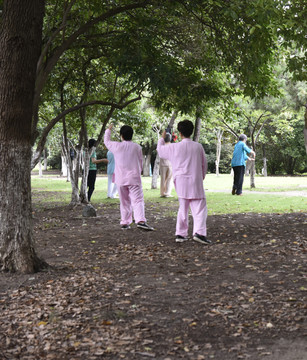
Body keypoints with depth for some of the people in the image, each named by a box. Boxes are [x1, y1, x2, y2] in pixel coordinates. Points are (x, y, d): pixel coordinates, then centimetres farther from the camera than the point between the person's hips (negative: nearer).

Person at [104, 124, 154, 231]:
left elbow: (107, 141, 19)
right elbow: (140, 162, 9)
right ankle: (140, 220, -25)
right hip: (134, 178, -2)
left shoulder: (117, 146, -2)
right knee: (137, 200, -8)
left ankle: (125, 222, 16)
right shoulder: (137, 147, 0)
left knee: (124, 202, 13)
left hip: (120, 179, 2)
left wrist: (108, 130, 36)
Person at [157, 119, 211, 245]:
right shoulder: (198, 147, -1)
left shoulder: (174, 147, -4)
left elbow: (160, 150, 16)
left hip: (181, 183, 2)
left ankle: (180, 234, 17)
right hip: (195, 182, -2)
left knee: (183, 208, 15)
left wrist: (162, 138, 34)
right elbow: (204, 165, 9)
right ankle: (199, 232, -18)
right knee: (200, 208, -1)